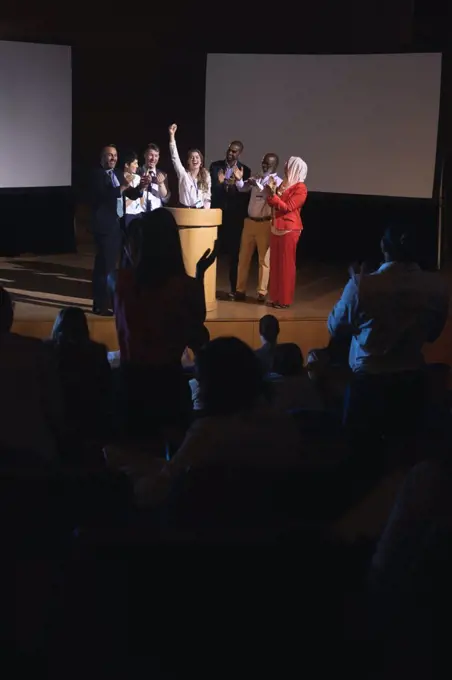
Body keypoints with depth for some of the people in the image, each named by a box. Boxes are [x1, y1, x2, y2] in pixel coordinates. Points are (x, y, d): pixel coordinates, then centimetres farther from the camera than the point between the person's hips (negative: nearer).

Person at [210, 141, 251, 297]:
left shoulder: (244, 171, 1)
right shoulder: (215, 166, 3)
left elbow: (246, 195, -5)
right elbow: (210, 189, -4)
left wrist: (239, 181, -20)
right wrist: (221, 183, -22)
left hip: (235, 216, 0)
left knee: (234, 253, 5)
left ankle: (234, 288, 13)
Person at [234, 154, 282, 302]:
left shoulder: (277, 182, -6)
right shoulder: (256, 178, 13)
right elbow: (242, 188, 11)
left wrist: (258, 185, -28)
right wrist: (238, 179, -9)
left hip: (265, 224, -5)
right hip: (250, 222, 6)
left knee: (264, 259, 0)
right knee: (244, 256, 7)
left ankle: (262, 292, 5)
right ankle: (240, 290, 14)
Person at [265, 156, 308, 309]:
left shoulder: (300, 188, -10)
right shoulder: (283, 183, 14)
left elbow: (287, 207, -16)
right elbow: (273, 204, 18)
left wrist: (273, 195, -18)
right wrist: (270, 194, 0)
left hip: (289, 230, -8)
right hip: (276, 228, 8)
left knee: (286, 265, -4)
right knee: (275, 264, 8)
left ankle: (285, 299, 1)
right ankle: (276, 297, 15)